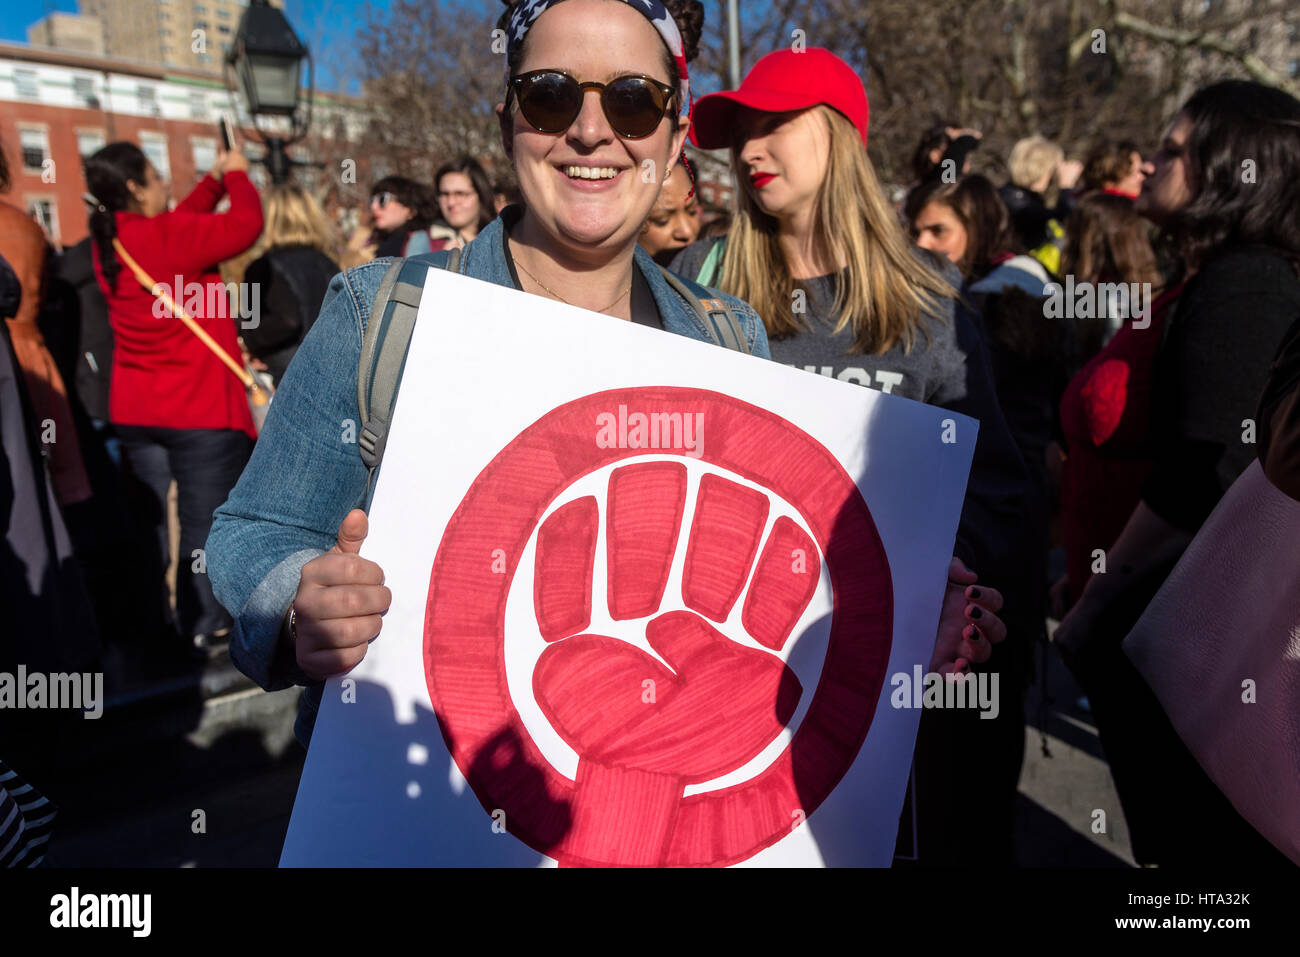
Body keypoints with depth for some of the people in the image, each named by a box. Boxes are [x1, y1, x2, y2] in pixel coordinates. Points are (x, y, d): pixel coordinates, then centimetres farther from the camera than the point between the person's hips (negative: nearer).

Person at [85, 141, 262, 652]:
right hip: (199, 409, -8)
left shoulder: (109, 242, 6)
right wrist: (236, 174, 6)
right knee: (204, 526, 3)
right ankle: (203, 633, 12)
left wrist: (215, 179, 21)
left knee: (147, 524, 15)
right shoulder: (165, 236, -17)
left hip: (134, 410, 8)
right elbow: (246, 224, -11)